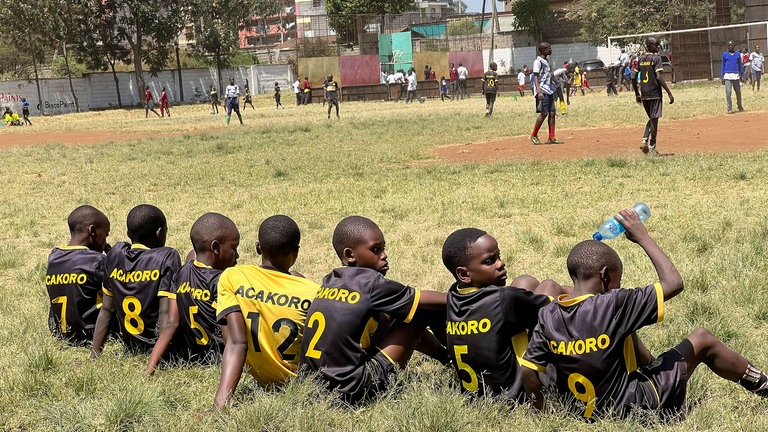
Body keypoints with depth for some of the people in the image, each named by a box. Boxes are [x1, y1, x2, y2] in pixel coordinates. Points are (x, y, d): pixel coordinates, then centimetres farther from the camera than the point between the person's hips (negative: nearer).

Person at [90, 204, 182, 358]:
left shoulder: (115, 254, 4)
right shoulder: (168, 257, -13)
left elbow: (106, 310, 4)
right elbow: (166, 313, -22)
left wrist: (94, 356, 5)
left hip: (131, 348, 7)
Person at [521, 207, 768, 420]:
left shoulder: (547, 315, -10)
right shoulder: (613, 305, -24)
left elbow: (529, 373, -9)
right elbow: (673, 283, -16)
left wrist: (541, 413, 7)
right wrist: (643, 237, -8)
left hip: (581, 410, 5)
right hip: (630, 409, -5)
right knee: (702, 340, 13)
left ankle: (651, 368, 41)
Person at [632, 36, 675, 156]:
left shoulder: (640, 59, 10)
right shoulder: (656, 58, -9)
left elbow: (633, 77, 9)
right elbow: (659, 77, -18)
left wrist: (637, 94, 18)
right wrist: (669, 93, -17)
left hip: (644, 95, 6)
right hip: (655, 93, -6)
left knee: (652, 119, 19)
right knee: (654, 120, 0)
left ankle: (644, 141, 3)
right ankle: (652, 147, 3)